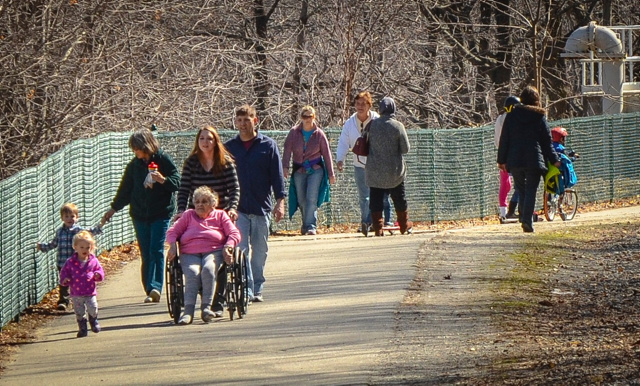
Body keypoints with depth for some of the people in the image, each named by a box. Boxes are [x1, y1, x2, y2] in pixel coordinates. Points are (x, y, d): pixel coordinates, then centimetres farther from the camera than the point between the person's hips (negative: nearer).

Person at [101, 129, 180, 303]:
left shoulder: (163, 160, -4)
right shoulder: (134, 165, 9)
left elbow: (177, 183, -5)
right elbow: (125, 189, 20)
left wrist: (162, 180, -24)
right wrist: (113, 209, 24)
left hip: (161, 213, -4)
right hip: (140, 214, 4)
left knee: (156, 250, -13)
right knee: (146, 254, 2)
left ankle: (155, 287, -18)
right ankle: (151, 291, 4)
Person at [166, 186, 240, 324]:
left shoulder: (220, 215, 23)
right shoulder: (188, 216, 29)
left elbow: (234, 234, 13)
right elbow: (172, 232, 21)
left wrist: (228, 247, -7)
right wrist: (173, 245, 0)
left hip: (214, 251, -1)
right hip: (189, 254, 1)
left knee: (208, 269, -36)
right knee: (192, 273, -32)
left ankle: (206, 307, -36)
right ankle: (188, 311, -44)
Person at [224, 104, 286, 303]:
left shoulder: (268, 145, 3)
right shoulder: (229, 147, 5)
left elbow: (277, 175, 3)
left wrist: (280, 201, -5)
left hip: (261, 207, 0)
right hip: (237, 208, 0)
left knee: (260, 251, 8)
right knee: (241, 249, -12)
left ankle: (257, 288, 19)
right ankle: (246, 289, -15)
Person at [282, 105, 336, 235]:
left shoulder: (319, 134, -2)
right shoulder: (294, 132, -1)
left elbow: (326, 154, 3)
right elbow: (287, 150, -6)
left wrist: (331, 174, 5)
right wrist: (285, 166, -21)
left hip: (316, 170, -2)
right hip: (299, 170, 2)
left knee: (311, 198, -14)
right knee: (302, 200, 6)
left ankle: (311, 226, -14)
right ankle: (306, 224, 23)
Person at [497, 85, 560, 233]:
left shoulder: (511, 116, 4)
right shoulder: (539, 118, 0)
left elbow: (504, 140, 5)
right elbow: (547, 142, 3)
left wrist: (502, 160, 10)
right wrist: (554, 160, 10)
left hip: (515, 160, 2)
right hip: (534, 160, -2)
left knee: (521, 190, 12)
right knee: (531, 191, -3)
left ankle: (523, 216, 3)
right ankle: (527, 220, -14)